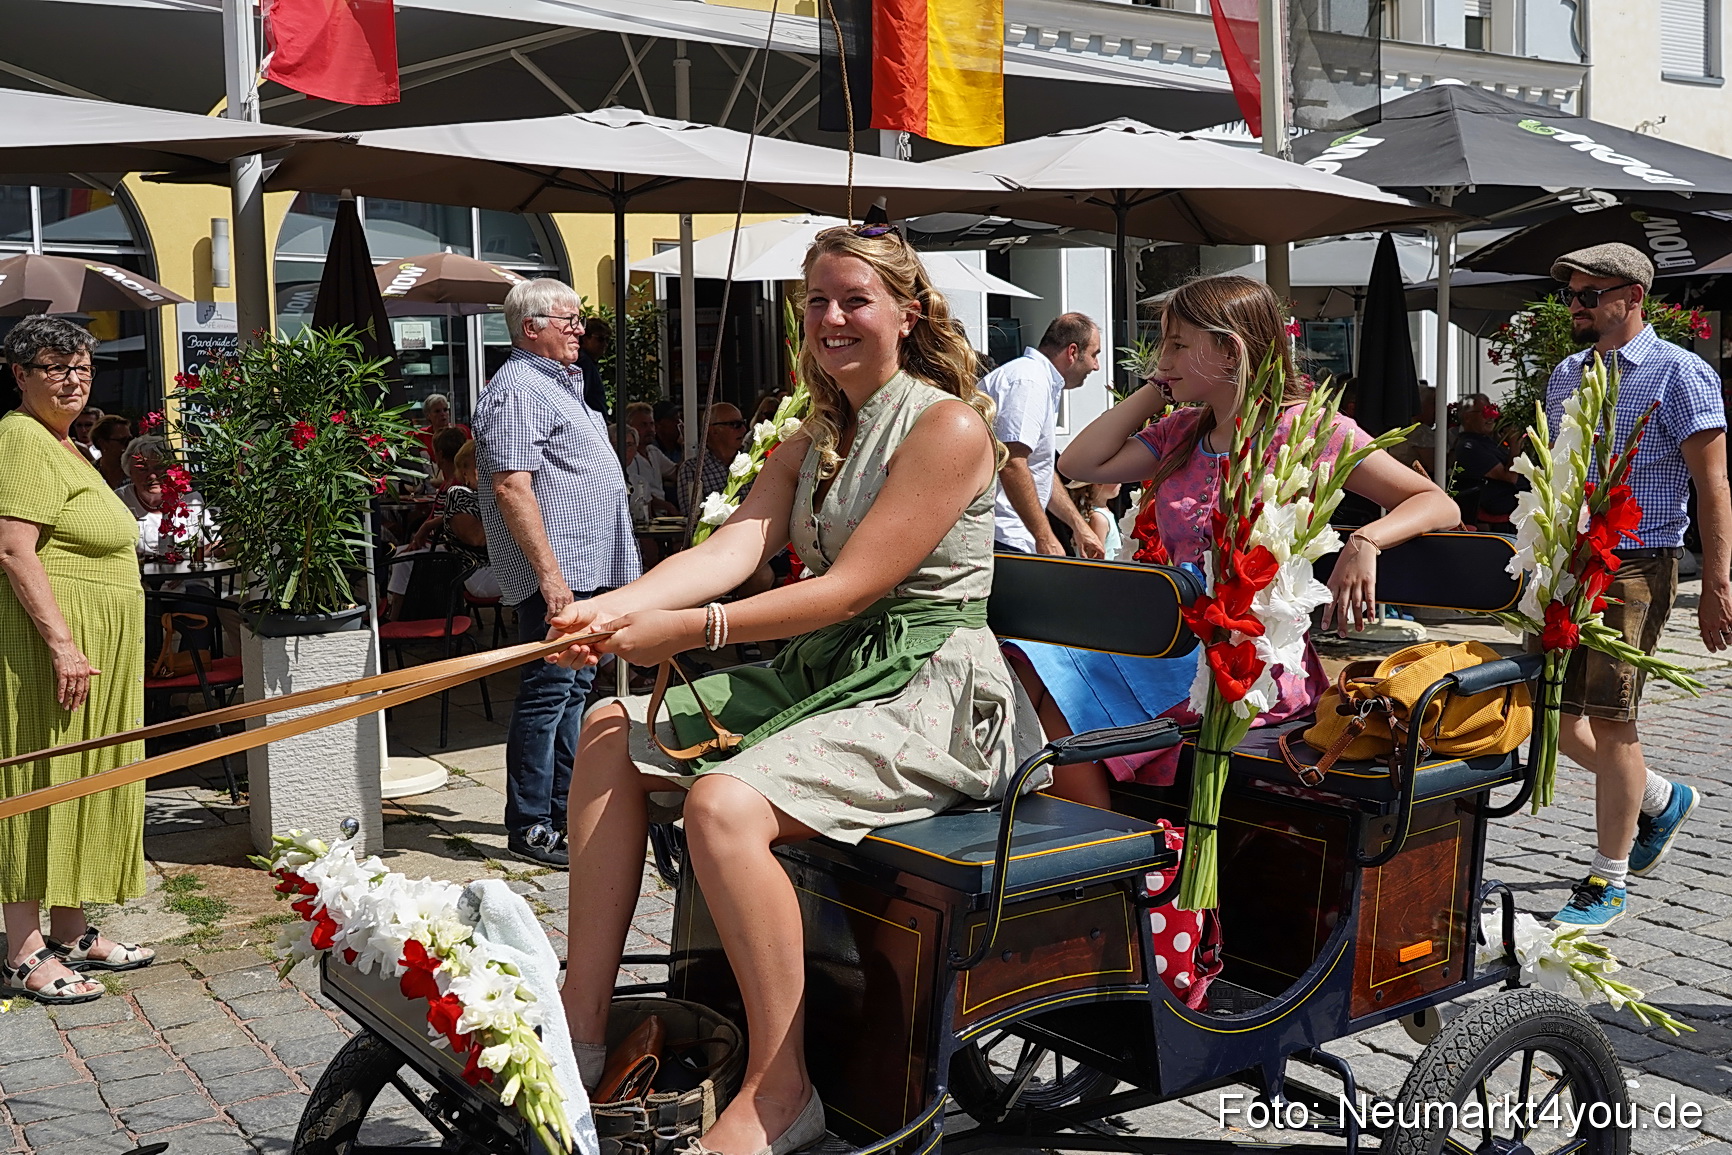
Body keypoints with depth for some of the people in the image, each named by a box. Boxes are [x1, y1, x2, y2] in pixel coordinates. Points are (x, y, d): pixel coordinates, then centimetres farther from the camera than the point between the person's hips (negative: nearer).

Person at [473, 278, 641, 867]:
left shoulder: (560, 383, 20)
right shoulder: (519, 388, -13)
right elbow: (511, 487, -22)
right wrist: (548, 571, -26)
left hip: (586, 568, 11)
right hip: (555, 571, -11)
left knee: (574, 688, 15)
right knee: (547, 694, -6)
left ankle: (568, 810, 25)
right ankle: (530, 828, 0)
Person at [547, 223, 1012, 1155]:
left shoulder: (948, 426, -10)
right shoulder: (812, 443, 17)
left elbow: (853, 587, -19)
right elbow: (736, 545, -2)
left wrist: (690, 629, -26)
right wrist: (615, 609, -21)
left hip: (926, 692, -9)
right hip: (824, 672, 9)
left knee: (724, 801, -31)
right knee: (611, 732, -1)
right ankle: (582, 1021, -2)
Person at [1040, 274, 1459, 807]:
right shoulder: (1181, 433, 18)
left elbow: (1438, 504, -2)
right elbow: (1080, 463, 13)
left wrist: (1365, 541, -22)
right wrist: (1156, 389, 13)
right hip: (1178, 640, 7)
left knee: (1062, 695, -26)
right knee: (1030, 663, -21)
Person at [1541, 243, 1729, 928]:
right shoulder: (1566, 376, 15)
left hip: (1637, 564, -7)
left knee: (1608, 717, -7)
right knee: (1554, 716, 6)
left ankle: (1609, 882, 7)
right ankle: (1660, 799, 33)